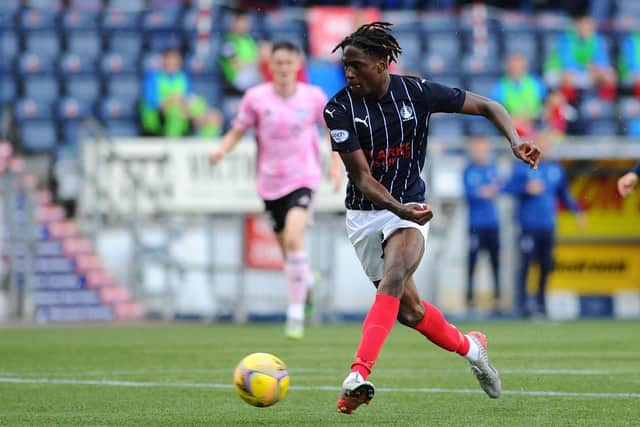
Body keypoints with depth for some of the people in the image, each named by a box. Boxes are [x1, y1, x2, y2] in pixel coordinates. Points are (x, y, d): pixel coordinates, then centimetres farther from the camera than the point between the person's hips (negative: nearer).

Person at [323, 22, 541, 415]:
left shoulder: (418, 93, -9)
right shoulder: (340, 109, -11)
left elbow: (488, 107, -1)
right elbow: (361, 176, -16)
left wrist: (516, 141, -19)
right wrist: (399, 209, -32)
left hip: (410, 209, -2)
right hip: (364, 214, 2)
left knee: (394, 276, -30)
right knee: (408, 310, 7)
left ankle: (359, 374, -40)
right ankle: (468, 346, 36)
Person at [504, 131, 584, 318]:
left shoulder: (556, 169, 13)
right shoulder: (523, 167, 0)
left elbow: (564, 194, 21)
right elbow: (508, 188, -4)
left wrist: (577, 210, 12)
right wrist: (526, 188, -18)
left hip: (548, 225, 5)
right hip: (529, 226, -5)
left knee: (547, 265, 6)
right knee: (525, 264, -9)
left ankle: (541, 303, 17)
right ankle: (521, 304, -7)